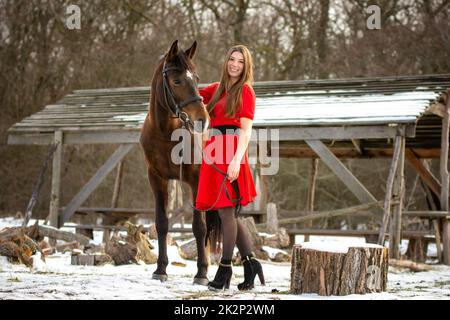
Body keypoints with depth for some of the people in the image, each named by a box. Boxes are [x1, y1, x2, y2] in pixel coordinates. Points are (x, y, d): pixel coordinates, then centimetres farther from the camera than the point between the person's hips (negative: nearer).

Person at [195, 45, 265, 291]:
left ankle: (225, 269, 2)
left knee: (226, 211, -5)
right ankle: (250, 263, 16)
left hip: (231, 154, -7)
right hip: (214, 153, 7)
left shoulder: (245, 91, -3)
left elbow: (246, 130, -11)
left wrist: (237, 160, -21)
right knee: (227, 213, 8)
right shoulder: (217, 89, 18)